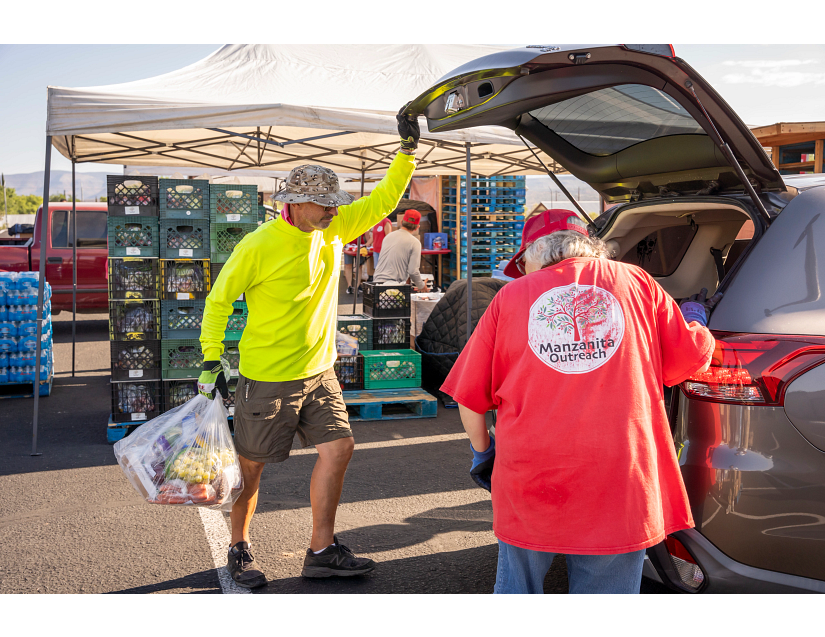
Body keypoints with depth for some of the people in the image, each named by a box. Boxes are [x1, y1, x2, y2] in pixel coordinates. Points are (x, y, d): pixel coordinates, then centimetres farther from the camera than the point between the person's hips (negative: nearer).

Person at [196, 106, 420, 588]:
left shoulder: (334, 230, 1)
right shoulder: (259, 247, -17)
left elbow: (383, 201, 5)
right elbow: (218, 300, -9)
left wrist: (408, 148, -5)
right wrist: (212, 363, -11)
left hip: (319, 372, 6)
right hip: (267, 377, -6)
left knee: (339, 447, 1)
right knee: (252, 464, 7)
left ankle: (323, 550, 14)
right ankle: (240, 549, 29)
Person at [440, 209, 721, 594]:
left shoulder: (511, 295, 5)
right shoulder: (635, 282, 5)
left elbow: (470, 396, 7)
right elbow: (691, 358, 9)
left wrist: (482, 453, 23)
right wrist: (695, 319, 30)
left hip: (529, 478, 0)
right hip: (619, 487, 0)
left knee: (516, 590, 20)